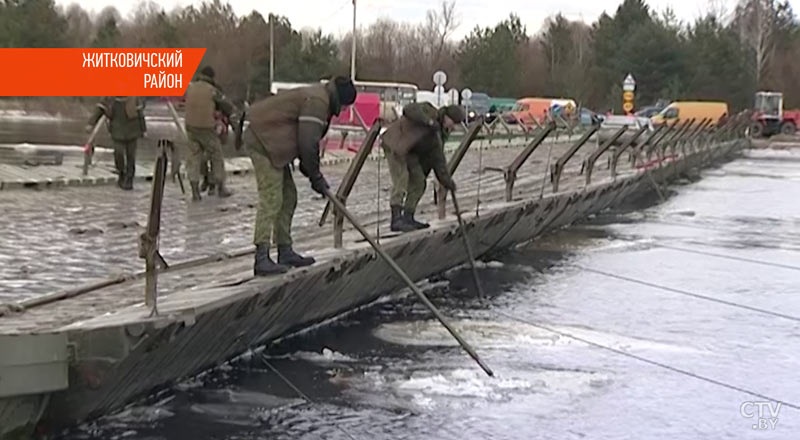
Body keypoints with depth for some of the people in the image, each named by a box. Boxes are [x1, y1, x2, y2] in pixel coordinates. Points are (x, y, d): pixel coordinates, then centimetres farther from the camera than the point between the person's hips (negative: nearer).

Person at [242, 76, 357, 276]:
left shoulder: (316, 97, 20)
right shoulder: (318, 101, -15)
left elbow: (308, 141, 23)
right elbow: (308, 143, -20)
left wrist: (312, 172, 17)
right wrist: (316, 177, -11)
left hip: (269, 142, 11)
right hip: (264, 142, -11)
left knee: (288, 196, 14)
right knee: (271, 199, -15)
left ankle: (285, 252, 20)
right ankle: (261, 259, -18)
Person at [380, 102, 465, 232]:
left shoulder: (440, 134, 11)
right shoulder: (428, 110, -10)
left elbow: (438, 160, 12)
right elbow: (408, 110, -28)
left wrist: (447, 181, 6)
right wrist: (428, 121, -30)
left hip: (410, 152, 9)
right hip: (395, 143, -9)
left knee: (418, 183, 5)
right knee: (401, 180, -19)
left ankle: (408, 218, 9)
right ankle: (396, 220, -23)